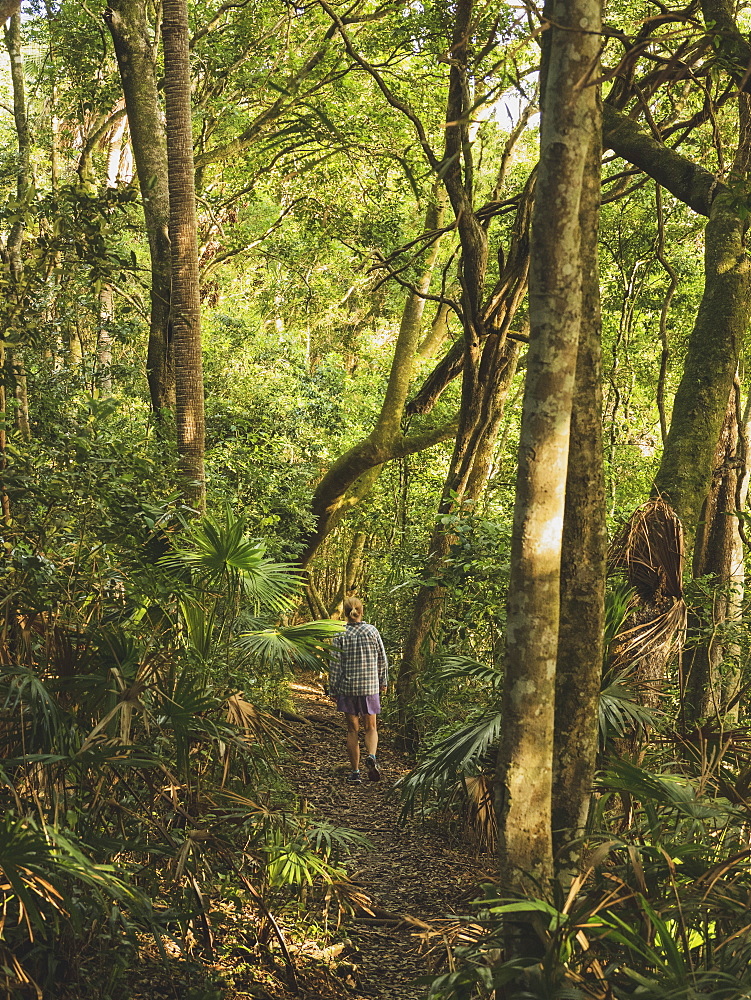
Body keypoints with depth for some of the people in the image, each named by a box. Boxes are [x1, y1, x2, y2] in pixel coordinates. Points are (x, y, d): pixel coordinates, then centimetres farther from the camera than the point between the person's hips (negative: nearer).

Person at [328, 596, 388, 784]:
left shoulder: (340, 635, -7)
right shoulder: (372, 631, -2)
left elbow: (335, 665, -6)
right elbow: (382, 660, 4)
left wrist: (332, 690, 2)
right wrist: (383, 681, 17)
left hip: (347, 687, 0)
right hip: (370, 687, 1)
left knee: (352, 729, 9)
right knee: (370, 728, 13)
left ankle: (355, 772, 10)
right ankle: (371, 756, -15)